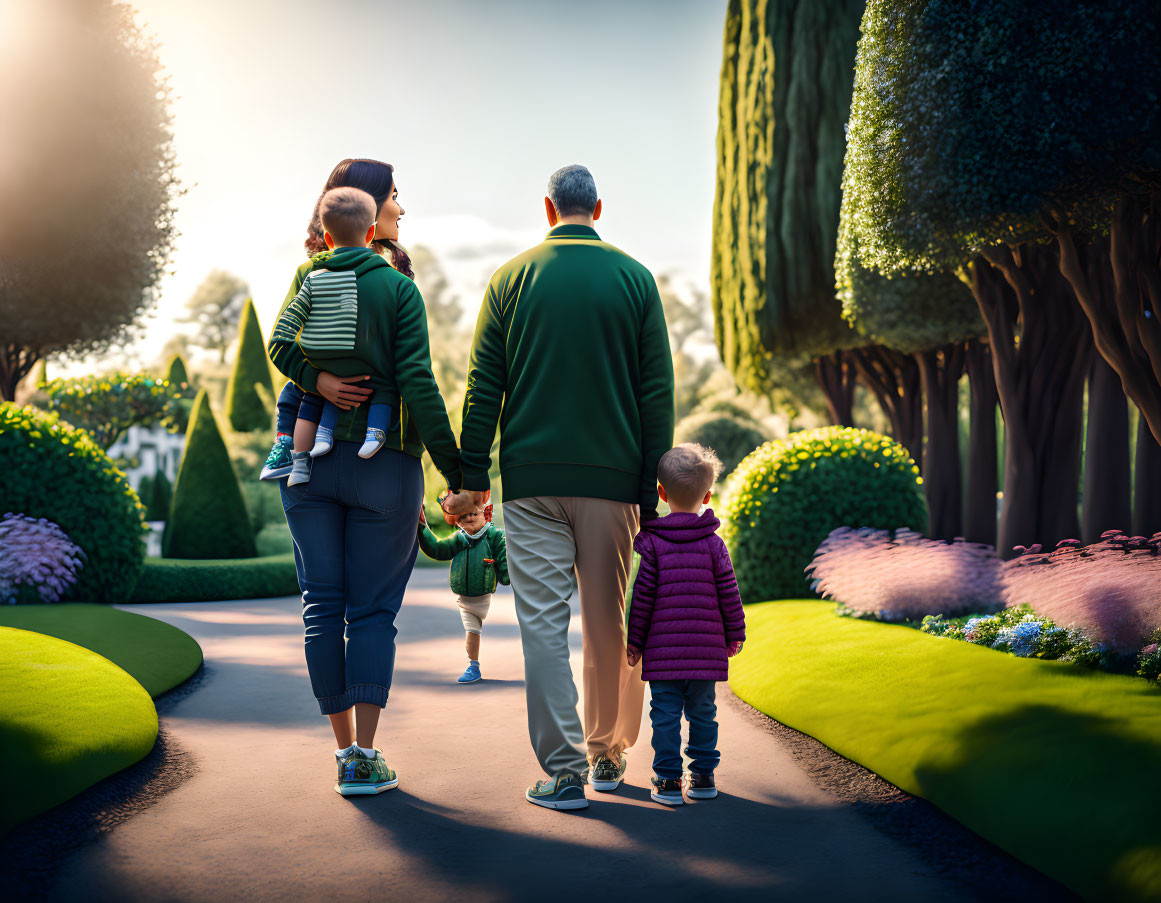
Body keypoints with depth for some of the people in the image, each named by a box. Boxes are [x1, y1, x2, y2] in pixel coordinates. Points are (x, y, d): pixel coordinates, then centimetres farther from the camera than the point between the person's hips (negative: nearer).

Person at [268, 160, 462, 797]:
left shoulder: (308, 276, 9)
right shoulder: (397, 287, -7)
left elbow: (280, 347, -5)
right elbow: (417, 385, -13)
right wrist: (456, 471, -10)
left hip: (308, 461, 4)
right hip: (383, 463, -4)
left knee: (323, 606, 8)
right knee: (373, 611, 1)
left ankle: (346, 750, 12)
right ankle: (365, 759, -2)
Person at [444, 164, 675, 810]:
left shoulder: (512, 278, 6)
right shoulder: (634, 277, 5)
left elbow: (483, 387, 2)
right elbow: (658, 390, 2)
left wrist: (471, 478, 5)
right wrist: (653, 485, 4)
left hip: (531, 476, -1)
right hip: (612, 476, 1)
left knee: (544, 621, 0)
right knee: (609, 622, 10)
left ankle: (565, 769, -3)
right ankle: (608, 756, 22)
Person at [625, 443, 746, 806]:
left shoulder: (650, 542, -4)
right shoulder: (714, 544, 0)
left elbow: (642, 596, -4)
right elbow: (728, 593, 3)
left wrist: (633, 640, 4)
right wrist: (734, 635, 15)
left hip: (662, 649, -2)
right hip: (706, 649, 2)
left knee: (665, 713, 3)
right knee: (703, 711, 12)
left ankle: (668, 779, 3)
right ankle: (703, 776, 15)